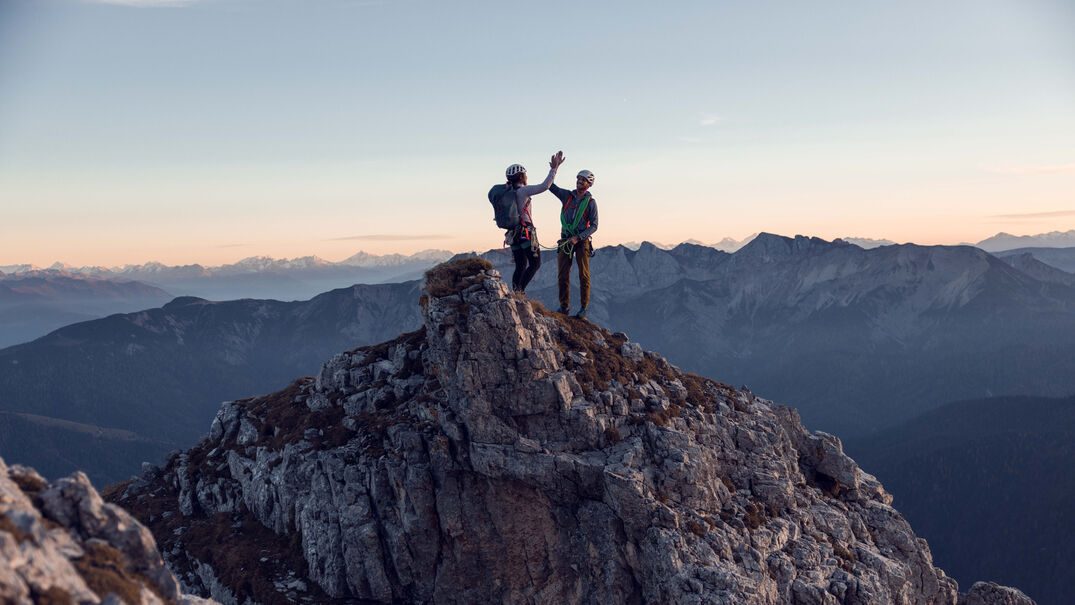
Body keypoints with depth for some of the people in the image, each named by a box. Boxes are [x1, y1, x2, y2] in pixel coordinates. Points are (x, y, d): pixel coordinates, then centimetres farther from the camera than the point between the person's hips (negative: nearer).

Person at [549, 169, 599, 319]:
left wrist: (578, 238, -15)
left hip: (582, 240, -3)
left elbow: (594, 226, -5)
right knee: (562, 274, 0)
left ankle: (584, 308, 2)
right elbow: (550, 186, -2)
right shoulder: (567, 195, 8)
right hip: (566, 240, 3)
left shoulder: (591, 202, -1)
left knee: (584, 275, -4)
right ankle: (564, 306, 9)